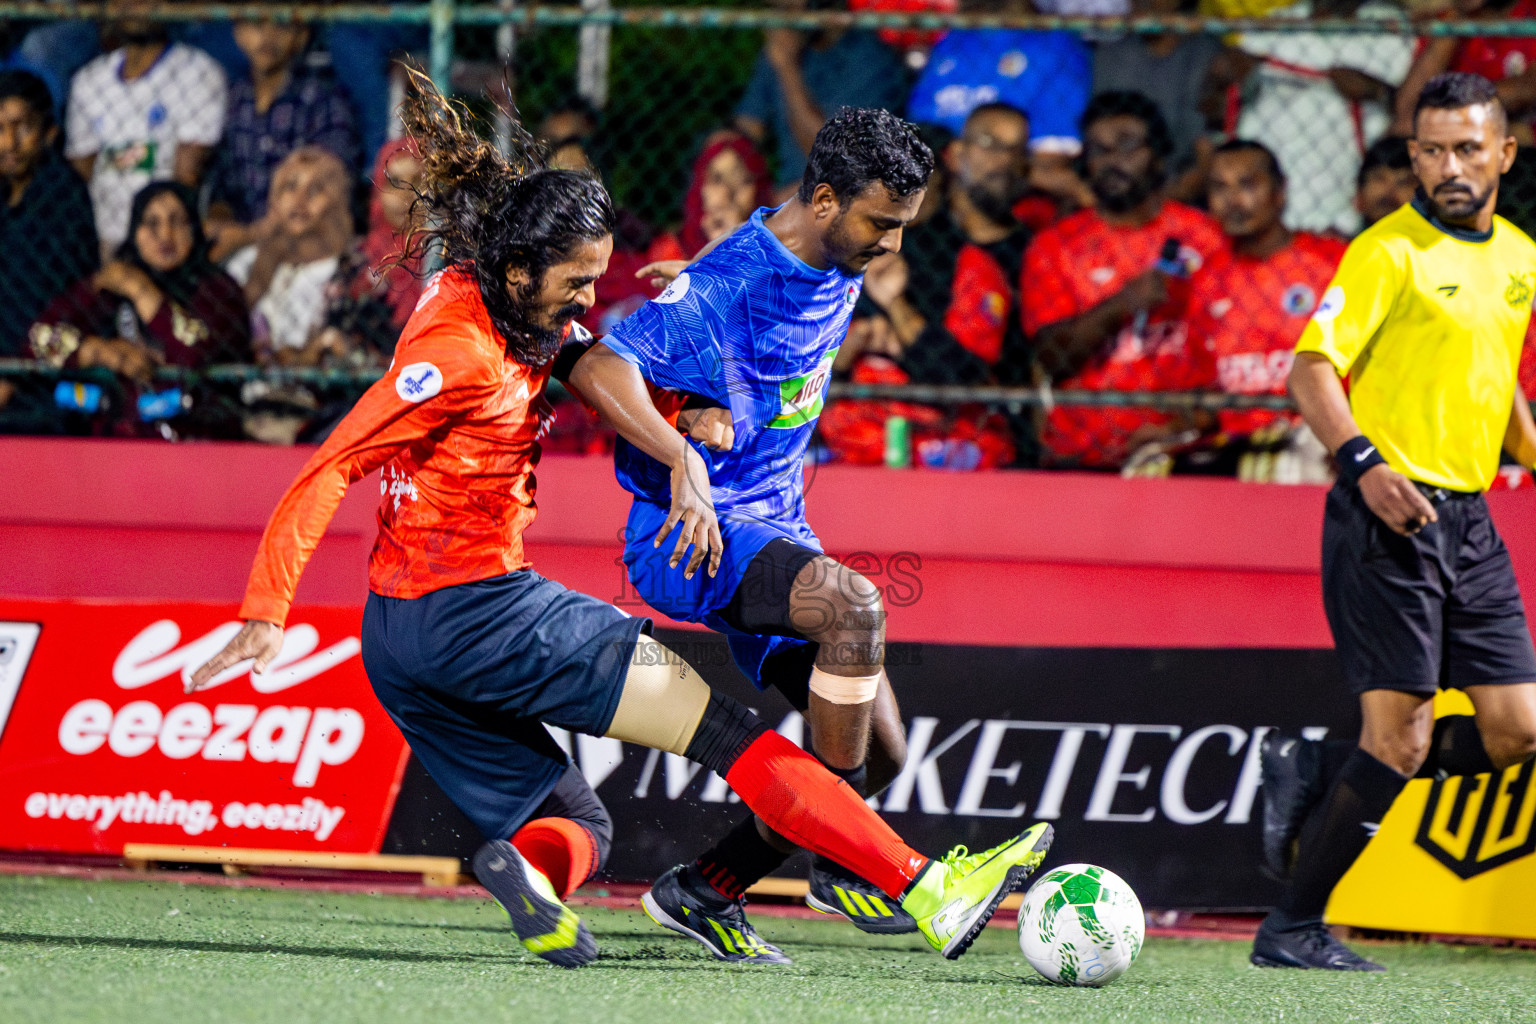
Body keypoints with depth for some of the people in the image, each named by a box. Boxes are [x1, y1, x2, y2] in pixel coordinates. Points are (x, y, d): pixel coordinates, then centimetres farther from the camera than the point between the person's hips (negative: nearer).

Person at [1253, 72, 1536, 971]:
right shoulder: (1390, 251, -9)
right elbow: (1313, 370, -15)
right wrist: (1363, 461, -28)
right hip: (1391, 515, -7)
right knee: (1401, 738, -10)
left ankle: (1315, 780, 16)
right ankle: (1293, 928, 0)